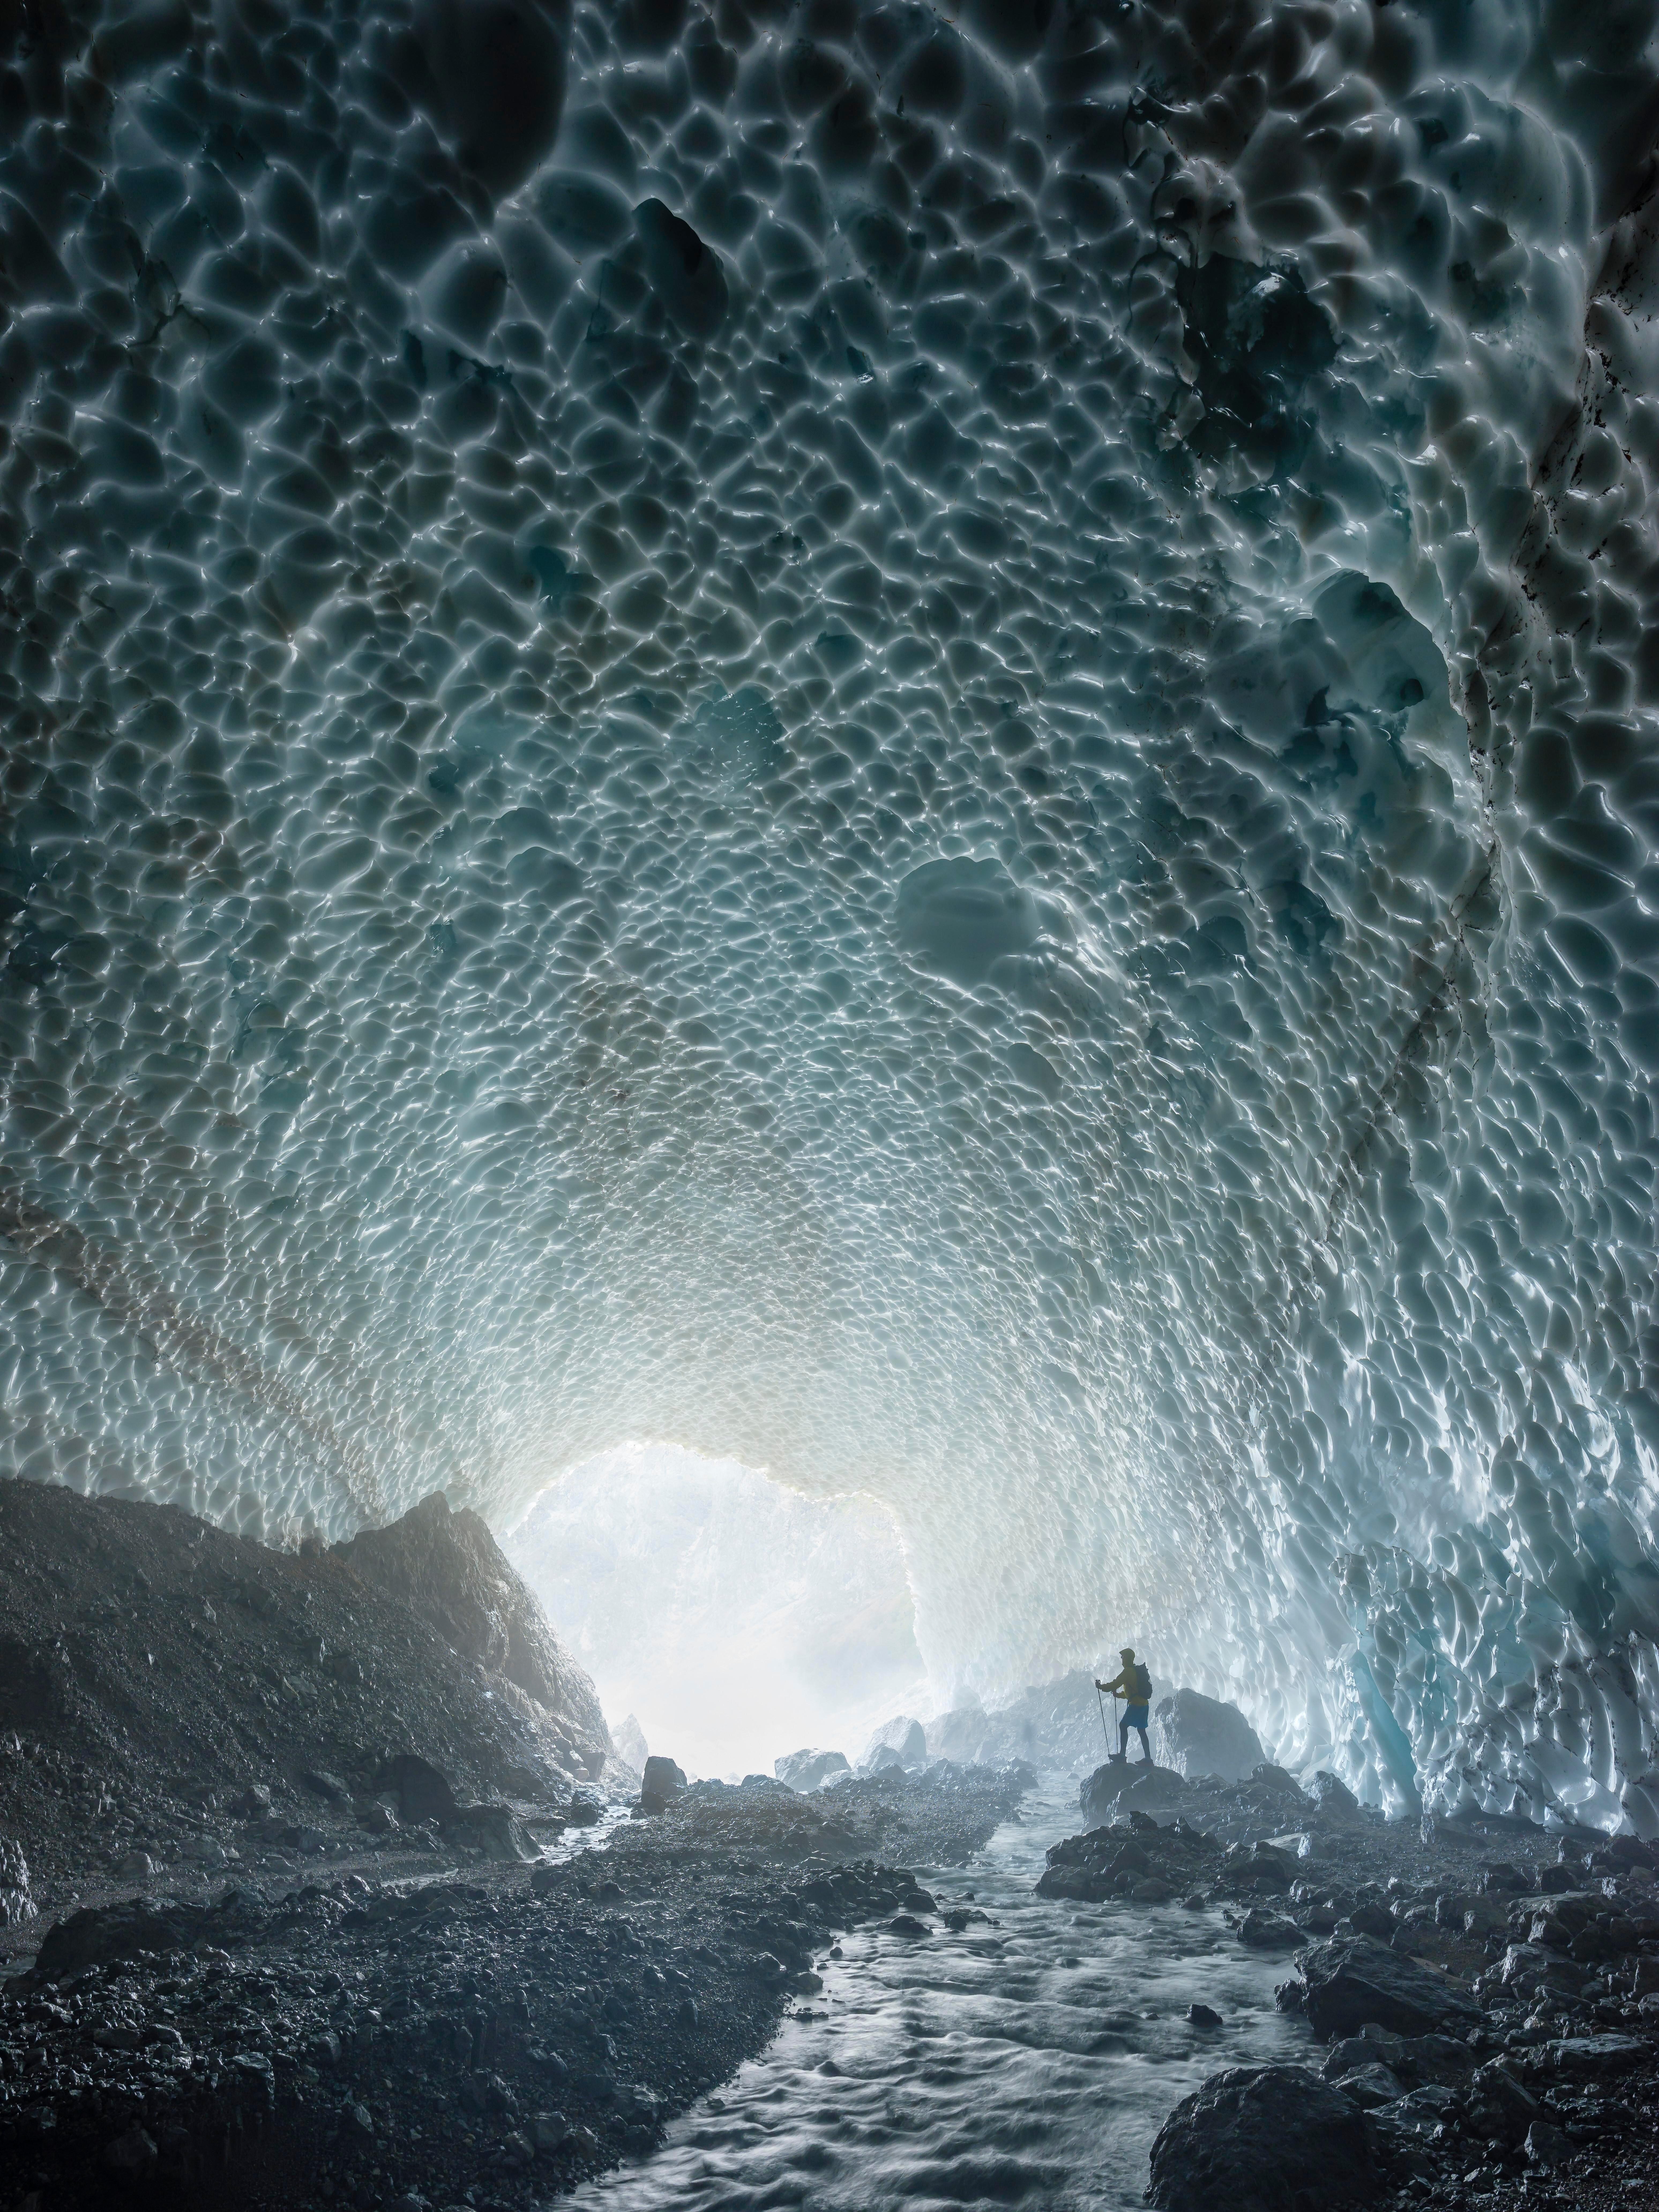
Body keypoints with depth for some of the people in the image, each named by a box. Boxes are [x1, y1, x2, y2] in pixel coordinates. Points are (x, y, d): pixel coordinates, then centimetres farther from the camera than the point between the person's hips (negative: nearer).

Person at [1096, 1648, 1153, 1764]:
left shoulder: (1129, 1671, -9)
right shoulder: (1138, 1671, 21)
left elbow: (1116, 1684, -13)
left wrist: (1101, 1687, -1)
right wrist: (1118, 1695, 34)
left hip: (1136, 1705, -10)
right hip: (1144, 1703, 10)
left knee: (1123, 1725, -9)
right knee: (1141, 1730, 12)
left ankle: (1122, 1756, -17)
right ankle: (1148, 1759, 11)